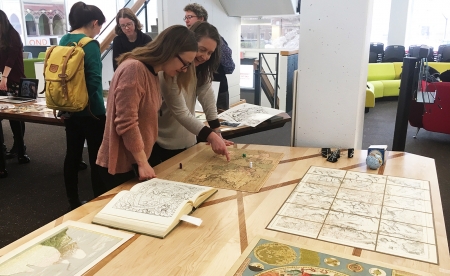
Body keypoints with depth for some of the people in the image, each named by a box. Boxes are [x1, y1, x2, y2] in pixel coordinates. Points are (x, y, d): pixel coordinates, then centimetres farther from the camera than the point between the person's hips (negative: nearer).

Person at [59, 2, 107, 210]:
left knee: (72, 155, 15)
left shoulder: (64, 41, 8)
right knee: (97, 159, 2)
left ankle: (73, 203, 27)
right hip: (90, 111, -8)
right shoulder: (89, 44, -15)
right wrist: (97, 107, -9)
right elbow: (94, 80, -22)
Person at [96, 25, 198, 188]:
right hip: (121, 165, -8)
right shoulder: (134, 68, -21)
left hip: (135, 162, 9)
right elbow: (127, 123, -24)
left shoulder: (152, 73, 8)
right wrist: (142, 163, -19)